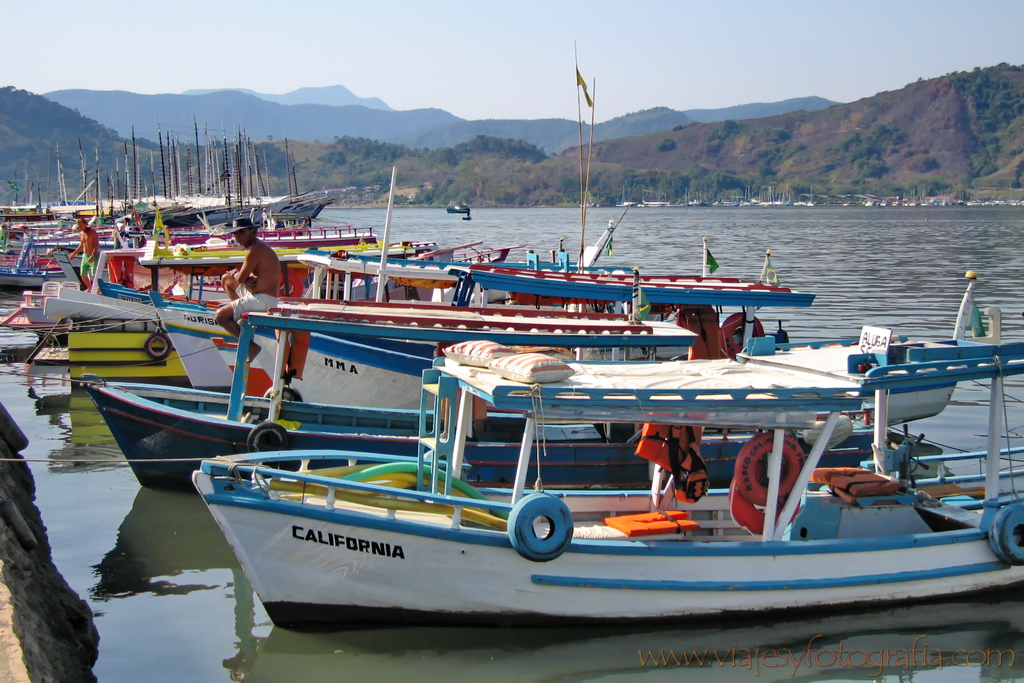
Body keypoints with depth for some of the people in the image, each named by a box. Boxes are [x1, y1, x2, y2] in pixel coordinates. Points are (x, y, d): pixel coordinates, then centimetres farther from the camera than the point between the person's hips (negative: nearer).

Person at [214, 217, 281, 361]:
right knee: (226, 279, 25)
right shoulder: (259, 247, 13)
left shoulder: (255, 250, -19)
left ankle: (251, 346, -9)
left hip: (263, 300, -11)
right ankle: (242, 312, 16)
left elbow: (241, 278, -17)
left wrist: (235, 274, 8)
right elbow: (246, 276, 16)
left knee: (220, 316, -13)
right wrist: (248, 280, -9)